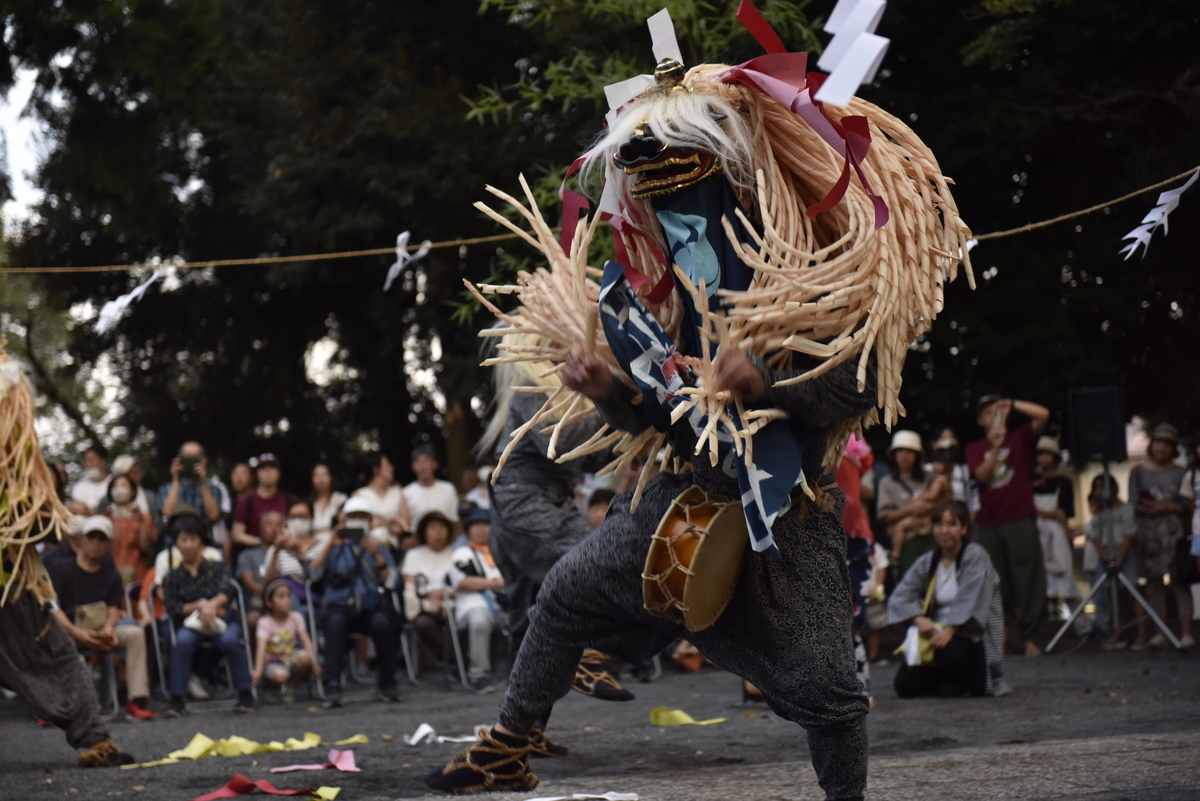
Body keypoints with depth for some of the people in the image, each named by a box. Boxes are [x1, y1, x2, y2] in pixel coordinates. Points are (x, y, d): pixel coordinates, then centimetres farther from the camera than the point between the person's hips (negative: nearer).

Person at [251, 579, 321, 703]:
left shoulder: (295, 618, -1)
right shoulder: (265, 622, -10)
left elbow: (306, 641, -11)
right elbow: (261, 648, -22)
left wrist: (314, 662, -26)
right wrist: (258, 671, -35)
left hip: (291, 660, 3)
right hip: (273, 662, -3)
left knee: (304, 656, -31)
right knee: (280, 675, -37)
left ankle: (291, 686, -6)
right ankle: (281, 687, 2)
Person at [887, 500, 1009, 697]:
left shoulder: (975, 555, -7)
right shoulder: (927, 562, 10)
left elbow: (970, 601, -19)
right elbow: (899, 597, 1)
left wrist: (949, 631, -31)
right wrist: (919, 620, -18)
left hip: (971, 638, -5)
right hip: (937, 633, 5)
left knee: (947, 652, -39)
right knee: (905, 685, -15)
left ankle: (964, 682, -2)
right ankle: (949, 682, 16)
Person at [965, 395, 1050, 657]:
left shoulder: (1020, 438, 11)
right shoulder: (975, 449, 14)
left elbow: (1043, 414, -2)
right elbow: (982, 475, -3)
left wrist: (1011, 405, -1)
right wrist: (995, 447, -15)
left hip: (1020, 520, -2)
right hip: (988, 524, 2)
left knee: (1026, 579, -7)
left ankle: (1028, 637, -7)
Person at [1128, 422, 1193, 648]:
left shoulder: (1180, 473, 6)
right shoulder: (1138, 472, 12)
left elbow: (1187, 505, 0)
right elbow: (1133, 504, 6)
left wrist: (1167, 507, -16)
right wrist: (1146, 508, -14)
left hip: (1174, 534, -2)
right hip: (1149, 534, 2)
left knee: (1179, 580, -8)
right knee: (1153, 582, 2)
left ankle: (1186, 632, -9)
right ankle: (1160, 633, 6)